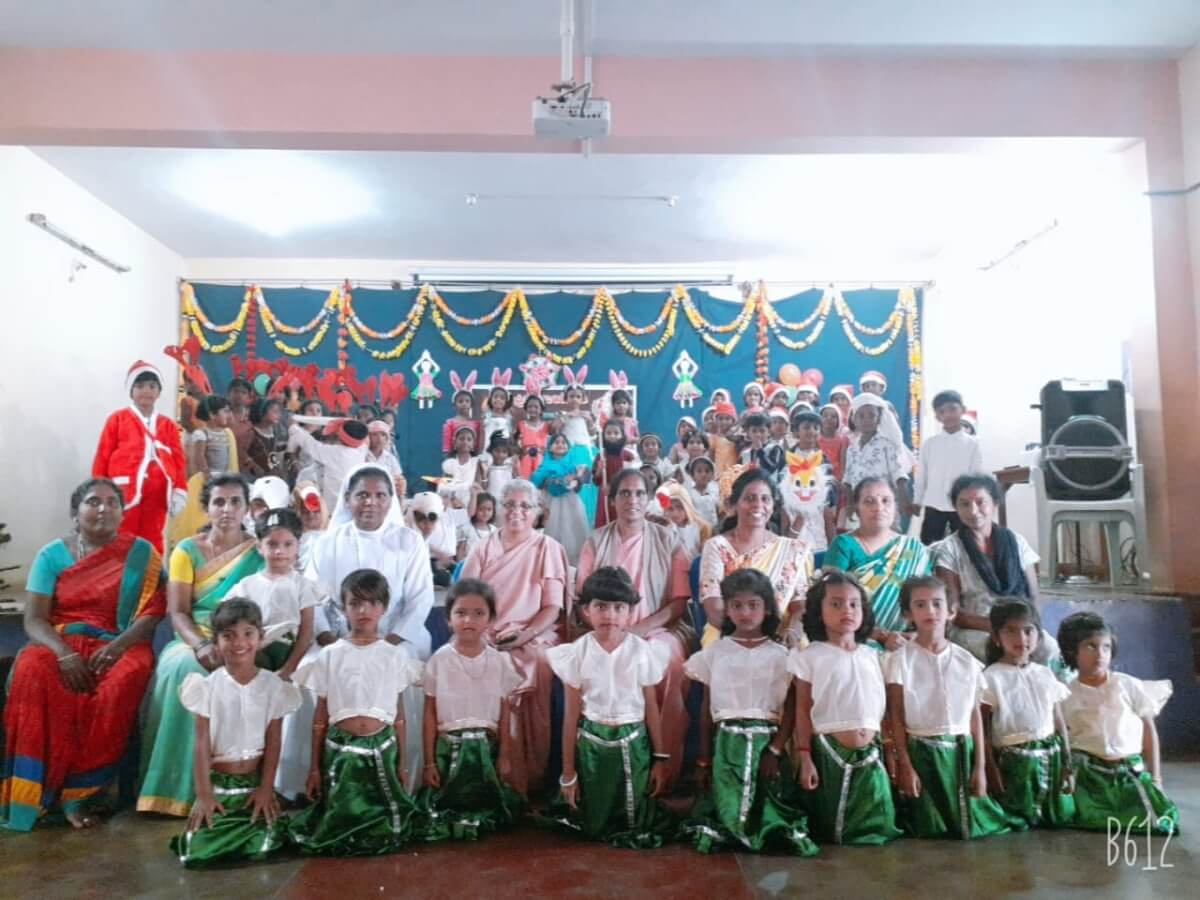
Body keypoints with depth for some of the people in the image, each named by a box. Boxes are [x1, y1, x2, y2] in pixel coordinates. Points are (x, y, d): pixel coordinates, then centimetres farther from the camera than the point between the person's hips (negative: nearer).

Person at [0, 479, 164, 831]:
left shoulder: (142, 553, 5)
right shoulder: (51, 555, 7)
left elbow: (153, 613, -2)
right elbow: (33, 620, 0)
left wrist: (115, 647, -19)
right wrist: (64, 653, -19)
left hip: (120, 645, -1)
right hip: (59, 643, 1)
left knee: (123, 682, -35)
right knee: (31, 674, -33)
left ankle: (79, 790, -22)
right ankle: (40, 790, -23)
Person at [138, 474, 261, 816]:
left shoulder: (260, 553, 5)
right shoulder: (186, 550, 7)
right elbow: (177, 612, -1)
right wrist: (200, 645, -20)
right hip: (193, 641, 1)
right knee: (181, 668, -32)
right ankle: (177, 786, -22)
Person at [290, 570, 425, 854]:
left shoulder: (396, 656, 1)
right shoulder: (329, 656, 0)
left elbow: (399, 716, 6)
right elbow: (320, 718, 5)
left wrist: (402, 765, 6)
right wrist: (314, 768, 5)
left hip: (382, 749, 0)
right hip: (340, 749, 0)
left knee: (386, 833, -2)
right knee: (337, 823, 0)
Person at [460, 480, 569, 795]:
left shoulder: (548, 548, 9)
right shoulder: (482, 549, 17)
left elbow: (553, 607, 2)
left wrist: (525, 635, -15)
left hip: (533, 638, -2)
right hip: (486, 639, 2)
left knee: (537, 663, -32)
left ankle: (529, 781, -19)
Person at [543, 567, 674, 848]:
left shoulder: (643, 652, -9)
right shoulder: (577, 654, -9)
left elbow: (651, 709, 0)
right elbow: (571, 715, -3)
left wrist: (660, 759, 2)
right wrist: (568, 772, 1)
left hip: (633, 743, 0)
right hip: (591, 743, 0)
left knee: (637, 825, 7)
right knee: (594, 825, 11)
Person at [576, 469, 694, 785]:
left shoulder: (668, 539, 8)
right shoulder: (595, 542, 11)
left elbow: (680, 601, 1)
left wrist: (638, 630, -13)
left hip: (659, 629, 0)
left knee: (668, 663, -33)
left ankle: (663, 769, -21)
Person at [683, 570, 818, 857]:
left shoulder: (780, 655, 0)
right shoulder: (714, 653, 3)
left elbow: (791, 710, 0)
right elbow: (706, 710, 7)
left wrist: (775, 751, -11)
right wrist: (704, 759, 6)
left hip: (767, 741, 0)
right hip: (727, 742, 0)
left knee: (769, 803, -3)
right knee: (725, 802, -3)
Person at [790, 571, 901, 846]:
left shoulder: (872, 656, 9)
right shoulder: (810, 656, -5)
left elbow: (883, 708, 12)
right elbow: (803, 710, -4)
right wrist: (805, 758, -8)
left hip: (870, 755, 4)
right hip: (830, 754, -4)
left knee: (876, 829, 8)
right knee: (827, 829, 6)